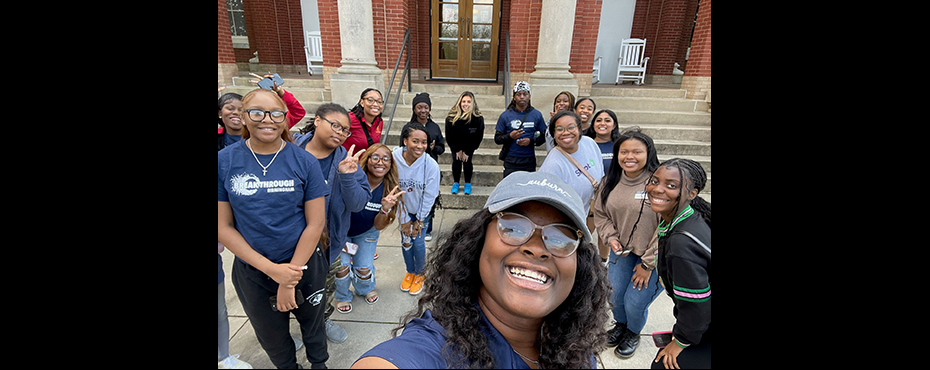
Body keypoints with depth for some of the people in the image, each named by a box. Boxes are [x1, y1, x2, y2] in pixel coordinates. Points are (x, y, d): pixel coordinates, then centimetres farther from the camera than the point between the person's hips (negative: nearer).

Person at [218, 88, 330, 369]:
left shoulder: (305, 162, -12)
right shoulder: (224, 162, -9)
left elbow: (315, 223, -11)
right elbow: (223, 227, -9)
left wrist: (291, 277, -14)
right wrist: (273, 270, -16)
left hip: (304, 263, -1)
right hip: (251, 271, 1)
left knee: (312, 322, 20)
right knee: (271, 336, 22)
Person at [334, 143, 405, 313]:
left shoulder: (390, 190, -18)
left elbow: (378, 226, -16)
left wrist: (385, 209, -33)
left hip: (366, 233, 2)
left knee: (364, 269, -4)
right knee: (341, 265, -12)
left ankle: (365, 289, 35)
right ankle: (342, 296, 22)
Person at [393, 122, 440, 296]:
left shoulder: (431, 165, -27)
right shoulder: (394, 159, -25)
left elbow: (429, 196, -16)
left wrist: (419, 221, -9)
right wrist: (404, 219, -10)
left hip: (423, 210, -1)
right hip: (404, 209, 2)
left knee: (418, 243, 0)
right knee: (405, 241, 9)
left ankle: (419, 274, 28)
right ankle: (410, 272, 37)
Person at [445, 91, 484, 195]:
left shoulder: (478, 118, -24)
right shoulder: (451, 117, -23)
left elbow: (478, 137, -15)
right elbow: (449, 137, -12)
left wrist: (467, 151, -15)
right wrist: (457, 150, -12)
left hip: (470, 145, 0)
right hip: (456, 145, 1)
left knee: (467, 161, -14)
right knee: (456, 160, -12)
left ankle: (468, 184, 3)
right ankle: (456, 183, 4)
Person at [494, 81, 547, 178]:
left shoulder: (537, 115, 6)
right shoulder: (505, 115, 2)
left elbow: (543, 136, 7)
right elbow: (497, 139, 1)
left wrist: (531, 141, -11)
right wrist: (510, 136, -17)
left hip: (529, 162, 1)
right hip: (511, 162, -1)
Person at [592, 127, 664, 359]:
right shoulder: (610, 181, -2)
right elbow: (600, 213, 11)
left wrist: (647, 264, -13)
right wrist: (610, 237, -7)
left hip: (652, 256, -4)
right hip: (622, 249, 5)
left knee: (635, 303, -2)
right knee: (614, 294, 6)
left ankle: (633, 332, 36)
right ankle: (620, 324, 43)